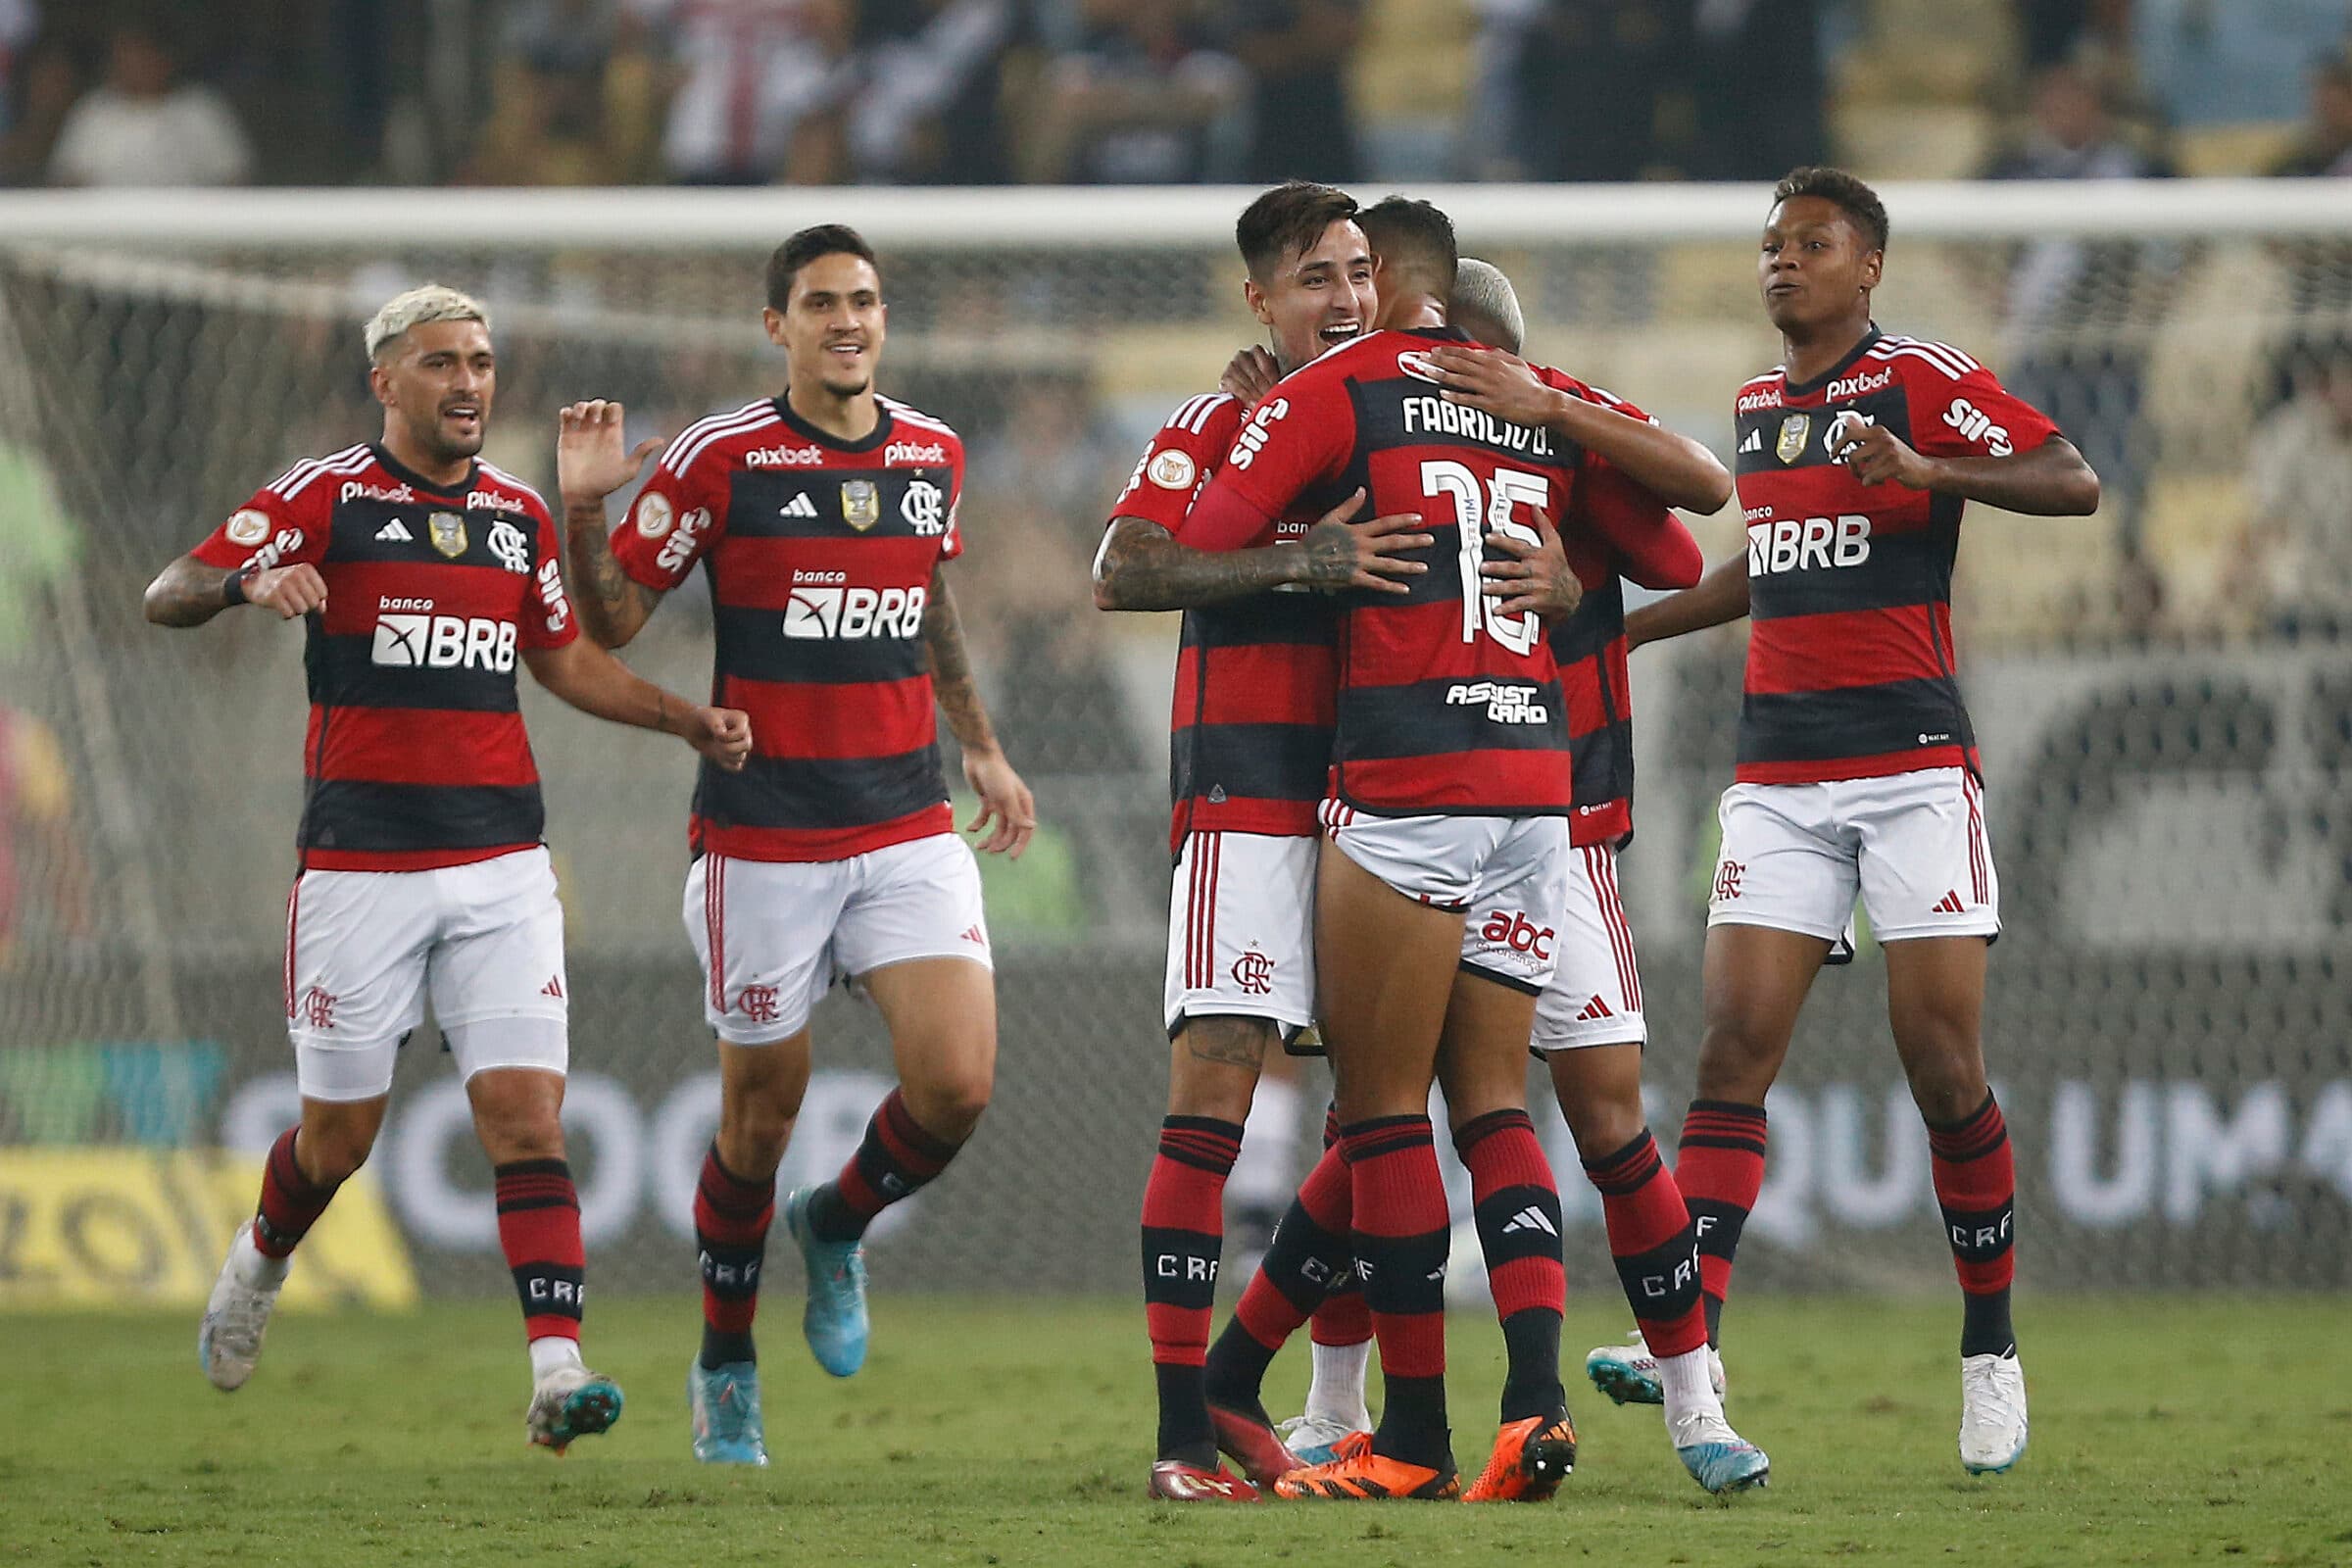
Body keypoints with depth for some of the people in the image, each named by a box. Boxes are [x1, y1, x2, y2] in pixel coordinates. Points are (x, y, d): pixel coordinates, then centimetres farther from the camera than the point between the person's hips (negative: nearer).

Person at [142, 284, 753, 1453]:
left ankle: (556, 1369, -18)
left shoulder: (519, 514, 12)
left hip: (501, 862, 3)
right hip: (362, 863, -3)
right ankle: (261, 1264, 37)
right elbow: (167, 597, -9)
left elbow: (563, 658, 26)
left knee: (525, 1112, -10)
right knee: (340, 1134, 5)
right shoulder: (324, 496, -3)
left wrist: (694, 723, 14)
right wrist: (250, 581, -31)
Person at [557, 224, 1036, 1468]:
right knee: (763, 1110, 3)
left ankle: (839, 1227, 20)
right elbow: (612, 623, -2)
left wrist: (981, 749, 26)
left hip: (908, 825, 3)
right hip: (762, 838, -3)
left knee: (956, 1085, -12)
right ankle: (725, 1366, 24)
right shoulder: (719, 459, -7)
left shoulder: (932, 454, 7)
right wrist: (584, 512, -18)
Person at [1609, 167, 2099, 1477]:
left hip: (1913, 765, -5)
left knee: (1945, 1067, -5)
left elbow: (2075, 483, -14)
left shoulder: (1925, 382, -4)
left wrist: (1927, 471, -26)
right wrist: (1628, 627, 32)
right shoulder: (1759, 405, 16)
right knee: (1735, 1048, -9)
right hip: (1779, 772, 5)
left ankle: (1992, 1354, 8)